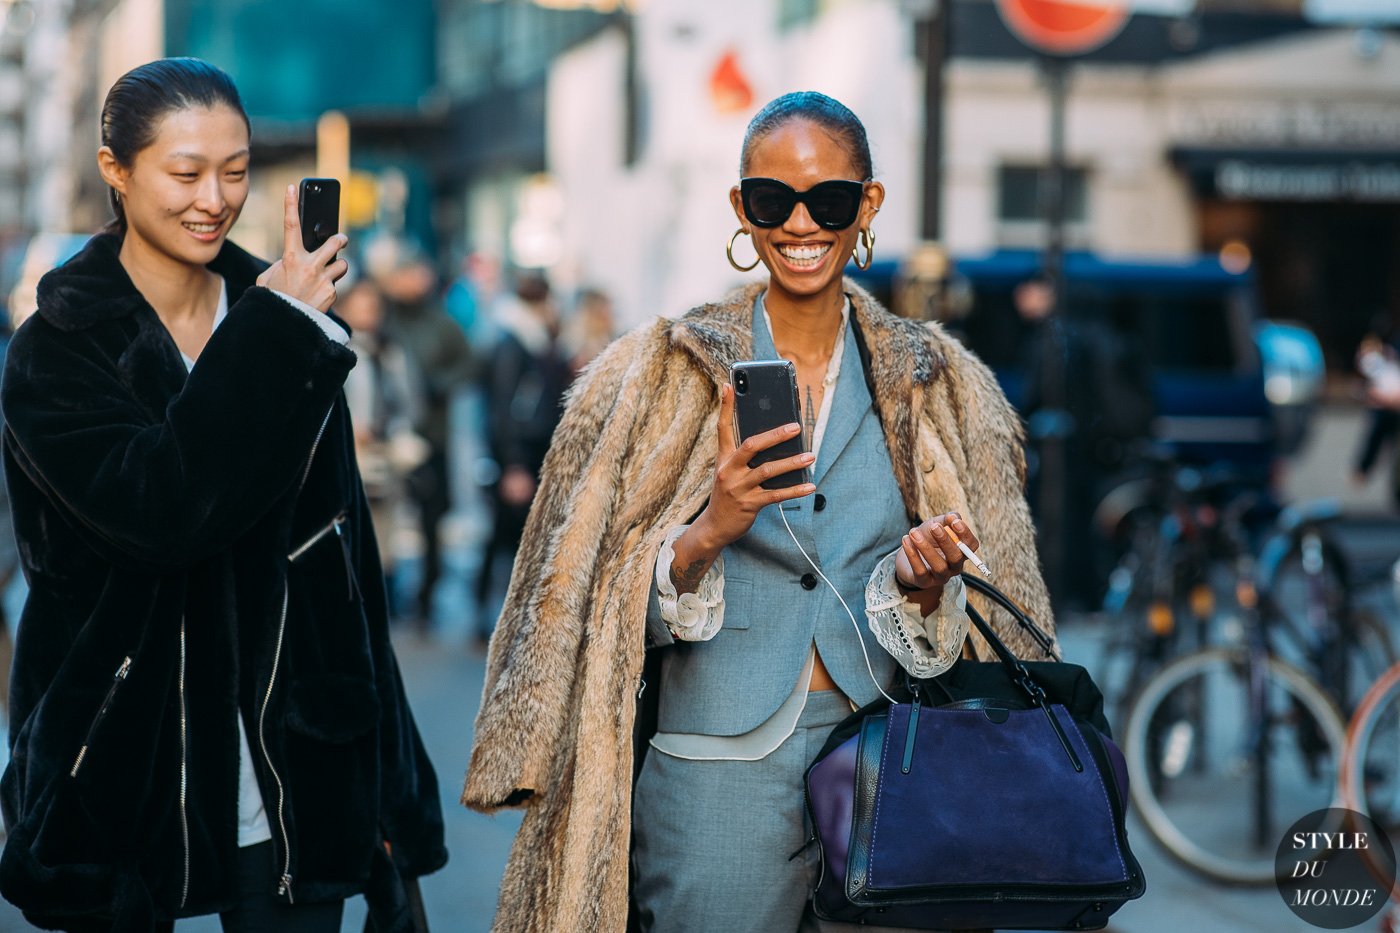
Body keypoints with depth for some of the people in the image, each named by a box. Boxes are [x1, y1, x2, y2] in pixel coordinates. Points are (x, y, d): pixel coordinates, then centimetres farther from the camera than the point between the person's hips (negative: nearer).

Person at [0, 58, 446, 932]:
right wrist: (272, 335, -19)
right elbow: (161, 512, -23)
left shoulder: (291, 327, 5)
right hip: (125, 784, -3)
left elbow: (344, 555, 8)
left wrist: (380, 787, 7)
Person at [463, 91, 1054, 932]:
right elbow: (618, 606, -4)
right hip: (717, 768, -2)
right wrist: (709, 533, -22)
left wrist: (923, 581, -12)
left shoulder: (935, 386, 7)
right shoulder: (666, 372, 1)